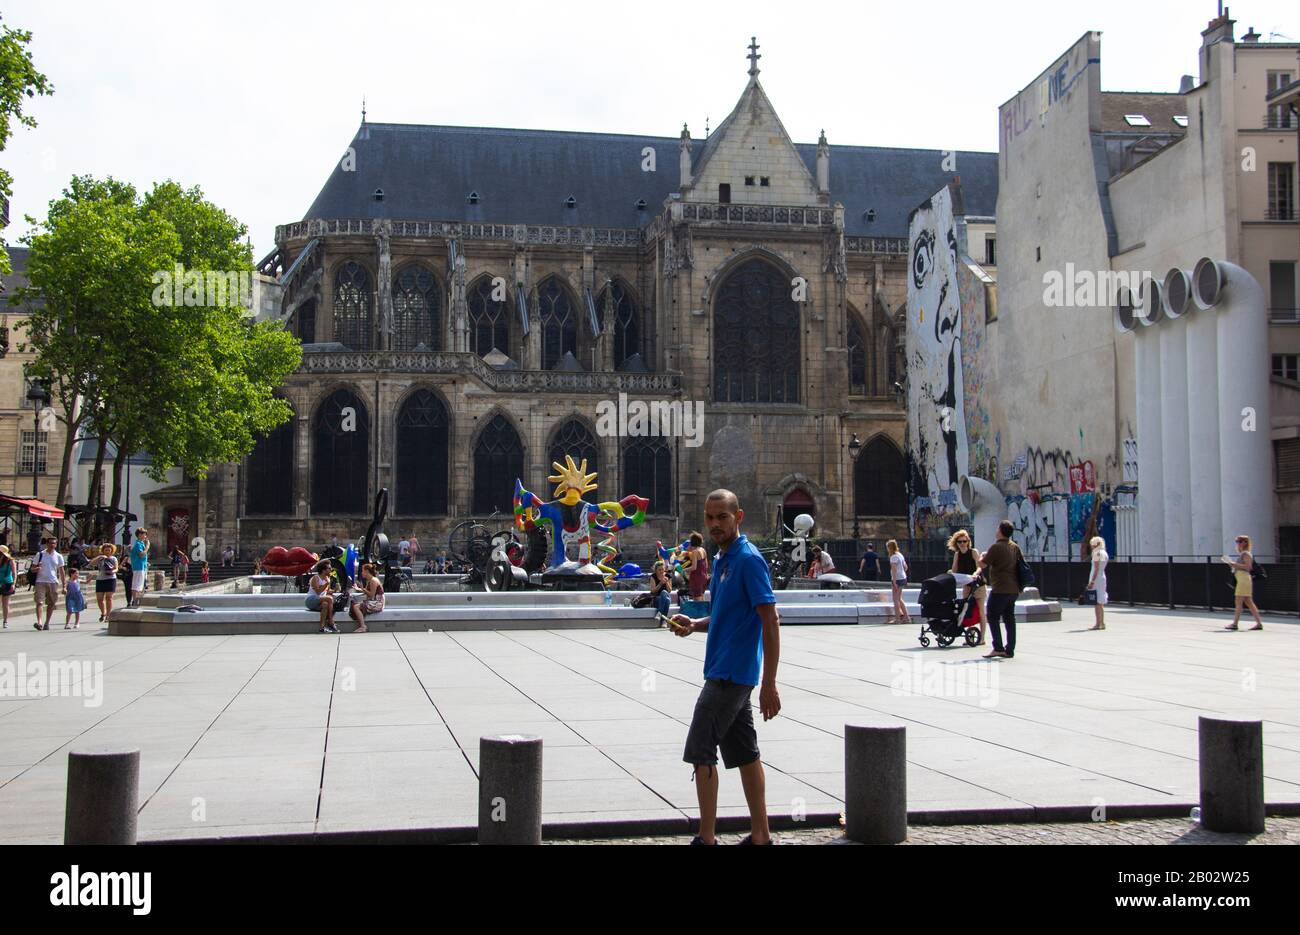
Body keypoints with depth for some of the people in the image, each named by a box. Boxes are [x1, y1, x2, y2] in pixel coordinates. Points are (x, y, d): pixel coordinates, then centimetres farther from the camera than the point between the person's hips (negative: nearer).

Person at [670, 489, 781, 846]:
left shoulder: (749, 559, -15)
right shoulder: (722, 559, 13)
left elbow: (770, 621, -19)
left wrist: (769, 685, -22)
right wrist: (694, 625, 4)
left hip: (730, 673, -9)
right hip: (726, 672, 9)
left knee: (700, 751, -5)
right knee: (744, 753, 12)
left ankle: (706, 838, 2)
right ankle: (760, 835, 18)